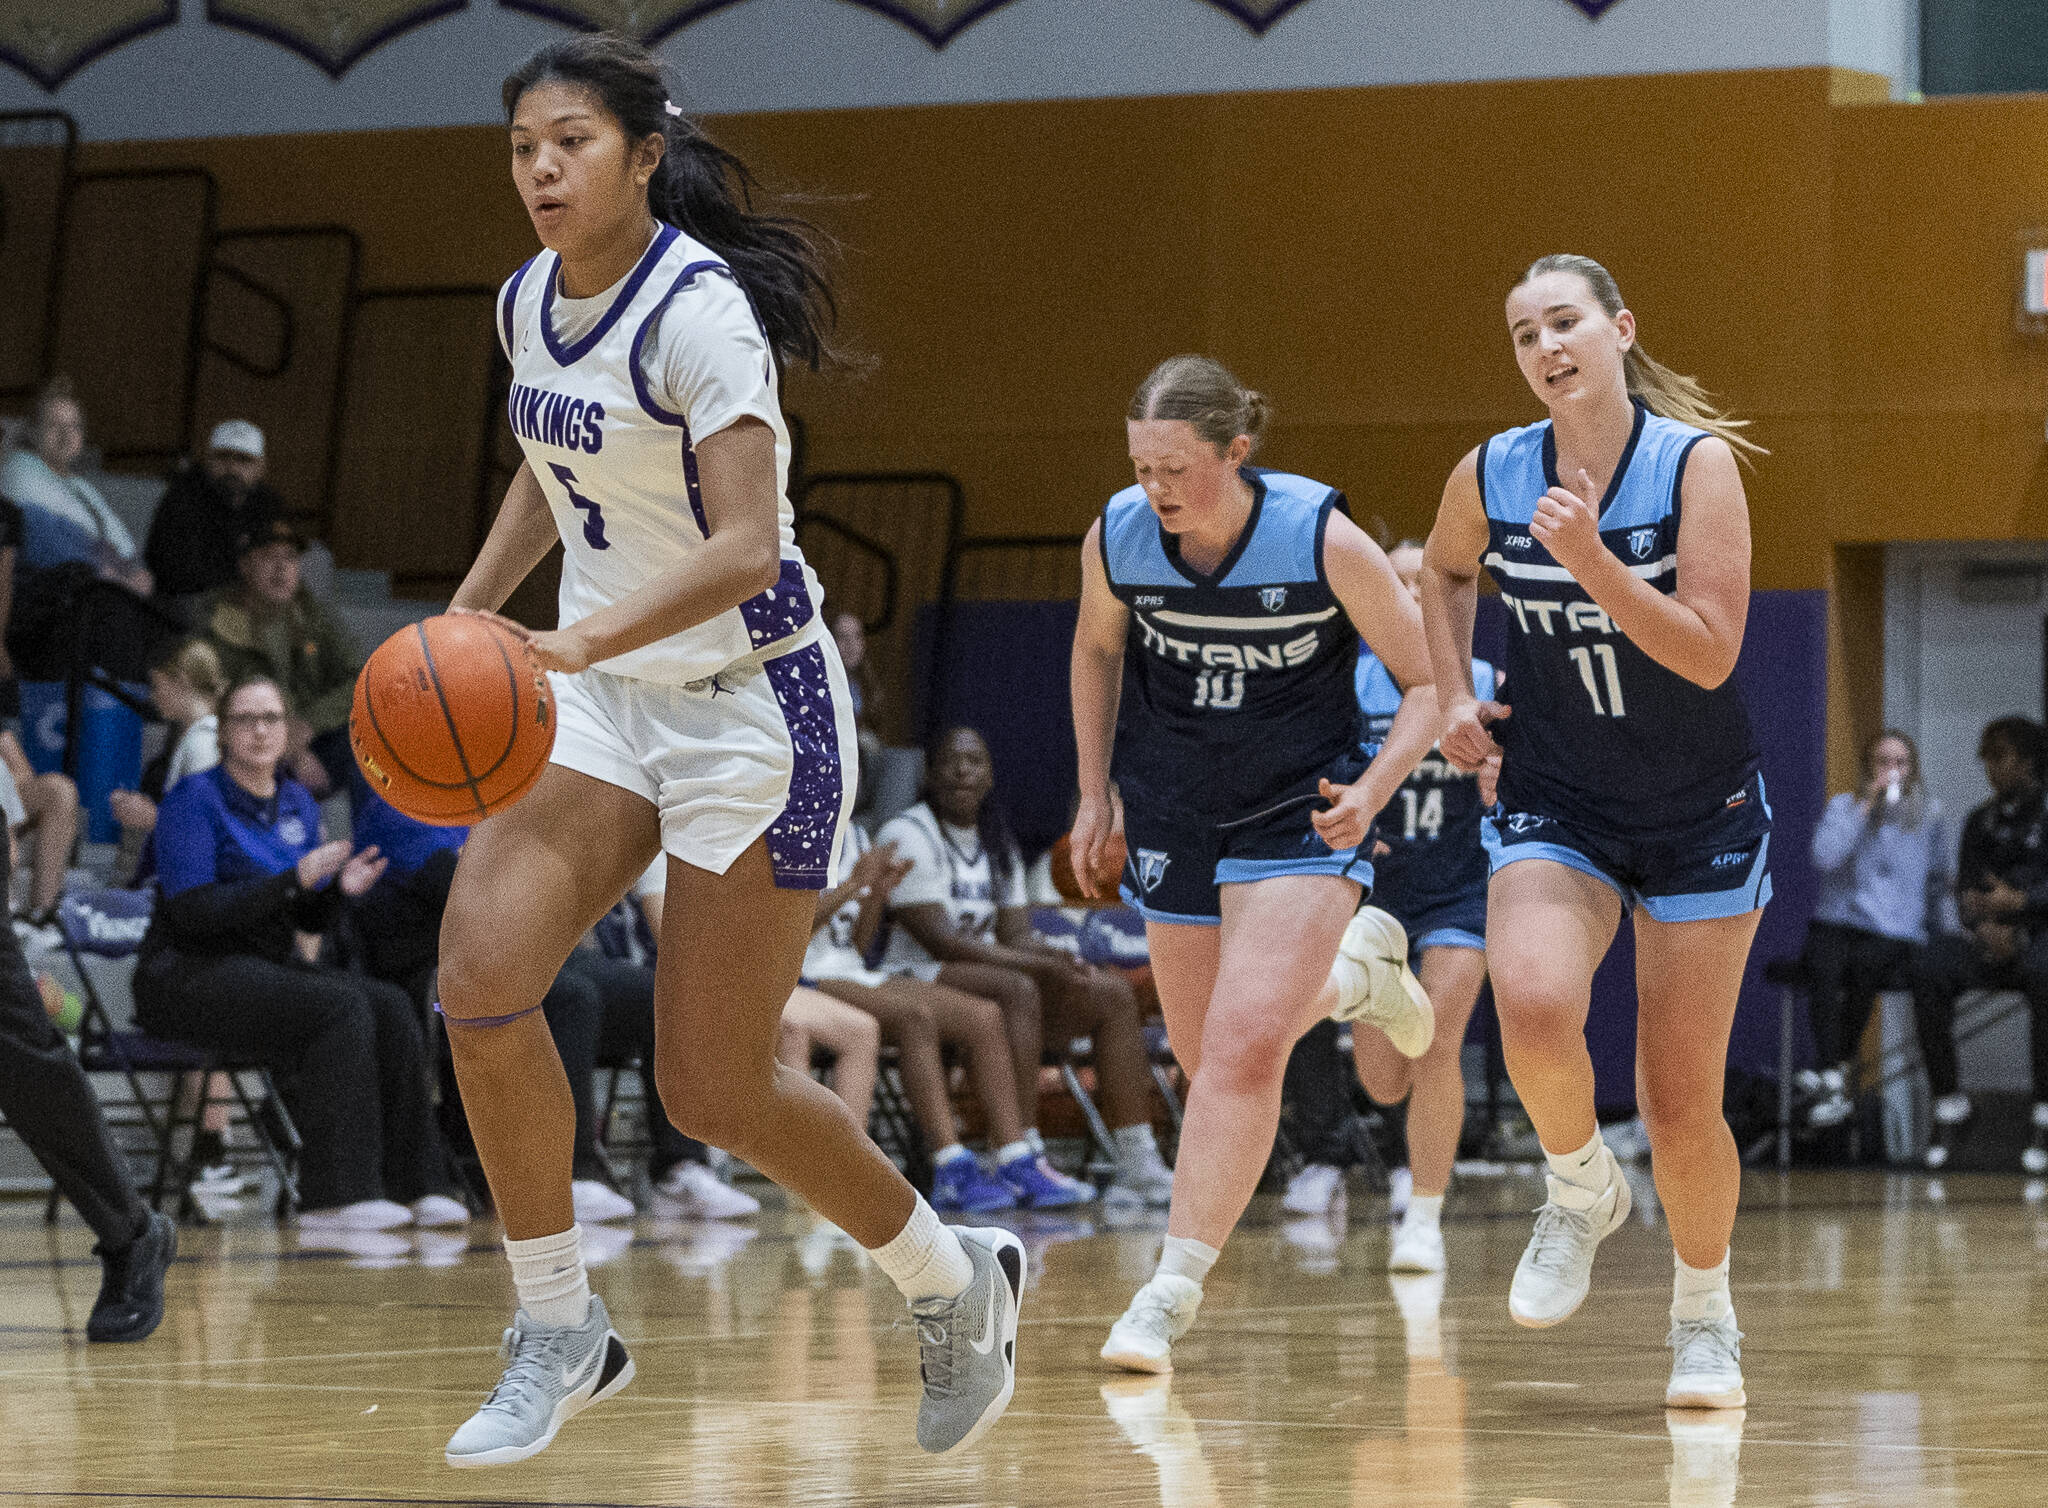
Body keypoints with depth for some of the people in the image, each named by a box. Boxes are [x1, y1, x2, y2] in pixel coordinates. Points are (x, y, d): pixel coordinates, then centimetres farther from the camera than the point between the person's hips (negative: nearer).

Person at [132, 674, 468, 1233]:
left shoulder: (297, 804, 13)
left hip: (267, 966, 7)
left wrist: (339, 888, -8)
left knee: (392, 1008, -19)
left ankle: (411, 1185, -20)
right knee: (339, 1006, -30)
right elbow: (191, 910, -19)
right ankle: (338, 1195, -31)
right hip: (189, 976, -7)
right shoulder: (194, 799, -8)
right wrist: (294, 879, -23)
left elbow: (308, 921, 16)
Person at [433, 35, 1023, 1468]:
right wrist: (461, 624, 15)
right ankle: (560, 1332, -1)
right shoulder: (531, 303, 4)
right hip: (609, 692, 7)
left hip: (750, 703, -7)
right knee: (480, 972, -16)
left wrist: (578, 643, -42)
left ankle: (956, 1281, 24)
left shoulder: (697, 310, -21)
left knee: (718, 1091, -2)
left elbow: (745, 551, -30)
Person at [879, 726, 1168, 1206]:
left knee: (1114, 994, -7)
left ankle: (1138, 1167, -14)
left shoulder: (997, 846, 17)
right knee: (1016, 988, -37)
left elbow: (1015, 936, 12)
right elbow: (937, 939, -19)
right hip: (916, 981, -8)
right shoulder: (907, 835, -10)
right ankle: (1024, 1161, -41)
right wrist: (1039, 963, -23)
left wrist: (1064, 961, -12)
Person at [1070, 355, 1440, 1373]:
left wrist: (1372, 790, -27)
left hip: (1298, 819, -5)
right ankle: (1345, 977, 48)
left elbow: (1429, 682, -12)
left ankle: (1173, 1288, -17)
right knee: (1210, 1055, 15)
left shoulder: (1324, 540, -22)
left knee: (1244, 1046, -20)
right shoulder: (1116, 537, -12)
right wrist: (1096, 789, 8)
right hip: (1173, 819, 5)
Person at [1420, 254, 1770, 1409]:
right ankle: (1581, 1190, 1)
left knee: (1681, 1106, 0)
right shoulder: (1491, 477, -4)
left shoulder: (1697, 462, -13)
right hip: (1555, 806, 2)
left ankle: (1705, 1313, 27)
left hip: (1700, 816, -2)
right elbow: (1445, 572, 20)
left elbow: (1710, 654, -21)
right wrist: (1458, 697, 8)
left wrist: (1590, 560, -30)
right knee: (1534, 1006, -29)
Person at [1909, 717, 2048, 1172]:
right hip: (1993, 941, 5)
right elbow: (1966, 891, 12)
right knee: (1931, 968, -27)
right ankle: (1949, 1104, -21)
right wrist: (1984, 927, -9)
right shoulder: (1980, 822, 20)